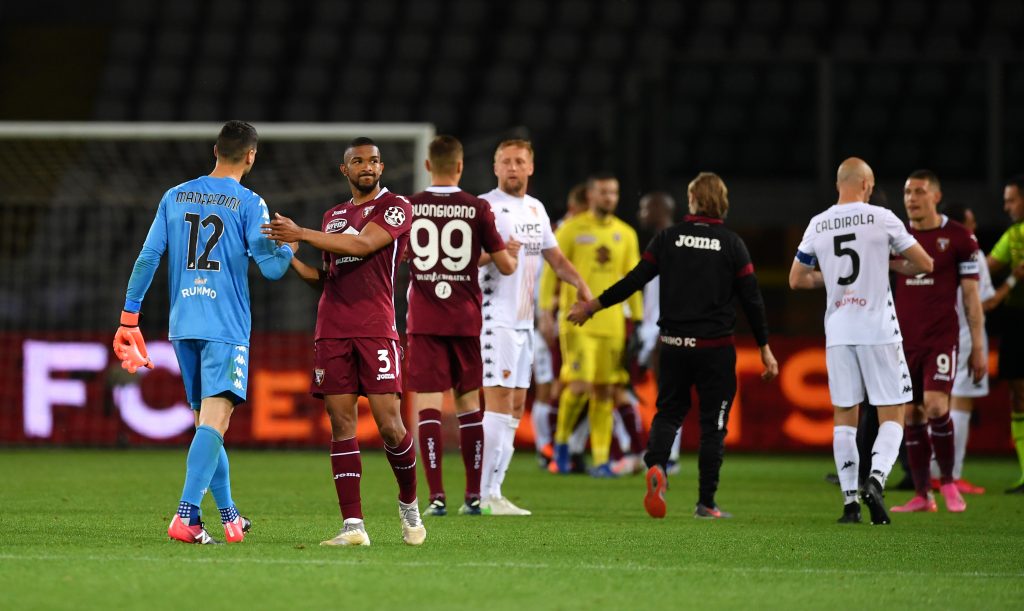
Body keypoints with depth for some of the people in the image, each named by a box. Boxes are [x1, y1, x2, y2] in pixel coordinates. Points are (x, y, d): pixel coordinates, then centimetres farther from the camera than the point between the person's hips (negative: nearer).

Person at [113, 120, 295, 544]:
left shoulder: (174, 197, 10)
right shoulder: (249, 204, -5)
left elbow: (147, 258, 8)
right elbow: (271, 268, -7)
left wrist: (129, 317, 12)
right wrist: (289, 247, 15)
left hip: (182, 326, 6)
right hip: (226, 327, -6)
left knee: (205, 420, 16)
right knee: (214, 419, -11)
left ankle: (229, 516, 25)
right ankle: (186, 516, -25)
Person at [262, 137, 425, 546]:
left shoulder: (395, 207, 1)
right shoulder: (333, 216, 21)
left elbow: (362, 245, -15)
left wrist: (302, 234, -18)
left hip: (375, 328, -5)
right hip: (332, 330, 5)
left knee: (389, 423, -10)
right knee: (341, 423, -3)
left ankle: (408, 503, 16)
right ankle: (353, 525, -6)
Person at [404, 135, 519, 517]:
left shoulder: (408, 208, -2)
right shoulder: (478, 209, -3)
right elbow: (506, 266, 0)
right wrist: (511, 253, 23)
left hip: (424, 320, -1)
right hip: (466, 320, 1)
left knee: (427, 404, -2)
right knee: (469, 402, 12)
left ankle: (436, 496, -11)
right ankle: (474, 496, 13)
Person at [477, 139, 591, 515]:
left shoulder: (536, 209, 16)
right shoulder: (485, 207, -8)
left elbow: (555, 257, 23)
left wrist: (579, 283, 6)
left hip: (524, 321, 9)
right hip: (495, 318, -9)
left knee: (515, 408, 8)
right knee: (499, 404, -14)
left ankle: (492, 493, 12)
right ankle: (482, 496, -13)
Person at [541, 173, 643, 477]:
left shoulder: (626, 235, 10)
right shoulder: (572, 229, -2)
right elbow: (550, 272, -1)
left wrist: (638, 322, 9)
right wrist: (546, 313, -8)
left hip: (611, 324, 4)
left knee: (605, 392, 3)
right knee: (580, 385, -14)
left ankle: (601, 460, 7)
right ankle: (561, 441, 10)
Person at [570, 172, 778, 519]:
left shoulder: (669, 238, 0)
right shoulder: (732, 245, -2)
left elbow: (634, 280, 0)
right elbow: (751, 299, -2)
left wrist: (593, 305, 11)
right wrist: (764, 348, 6)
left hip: (674, 344, 2)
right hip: (716, 347, -1)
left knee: (669, 412, 13)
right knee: (713, 423, 6)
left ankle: (656, 466, -17)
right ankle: (706, 502, 6)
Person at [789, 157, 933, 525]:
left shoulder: (818, 225, 5)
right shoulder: (880, 218, -5)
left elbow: (796, 279, 14)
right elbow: (925, 264, 1)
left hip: (838, 335, 3)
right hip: (879, 330, -3)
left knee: (844, 417, 10)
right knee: (892, 416, 3)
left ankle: (850, 501, 4)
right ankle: (875, 479, -21)